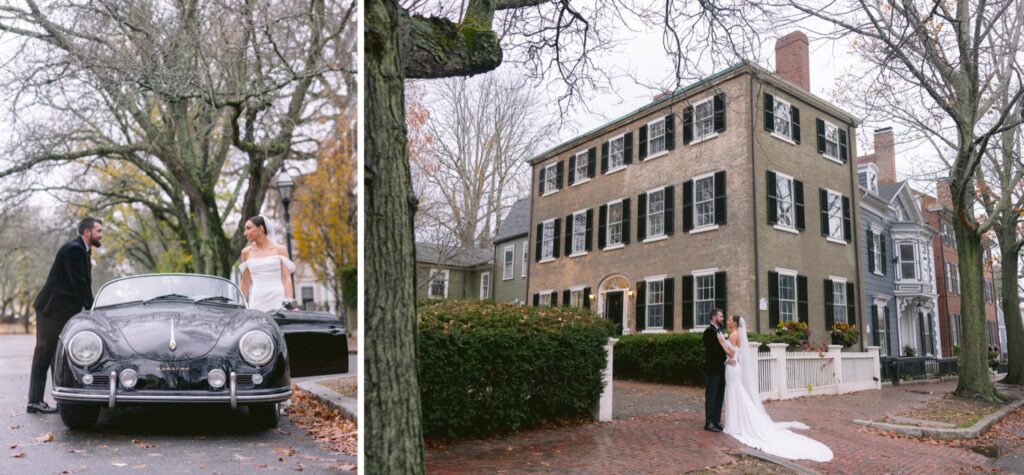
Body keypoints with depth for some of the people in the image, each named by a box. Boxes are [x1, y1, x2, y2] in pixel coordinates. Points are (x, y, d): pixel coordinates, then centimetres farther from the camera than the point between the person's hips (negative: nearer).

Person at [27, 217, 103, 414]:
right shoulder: (73, 249, -16)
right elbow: (79, 284, -20)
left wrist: (92, 309, 8)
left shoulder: (83, 250, 13)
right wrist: (92, 310, -16)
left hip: (64, 311, 9)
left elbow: (84, 285, 14)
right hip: (51, 309, -9)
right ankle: (35, 401, 3)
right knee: (44, 354, -3)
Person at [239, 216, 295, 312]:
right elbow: (245, 282, 14)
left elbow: (287, 278, 0)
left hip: (278, 299, -1)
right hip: (257, 301, 2)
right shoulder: (246, 252, 10)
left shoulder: (280, 250, 5)